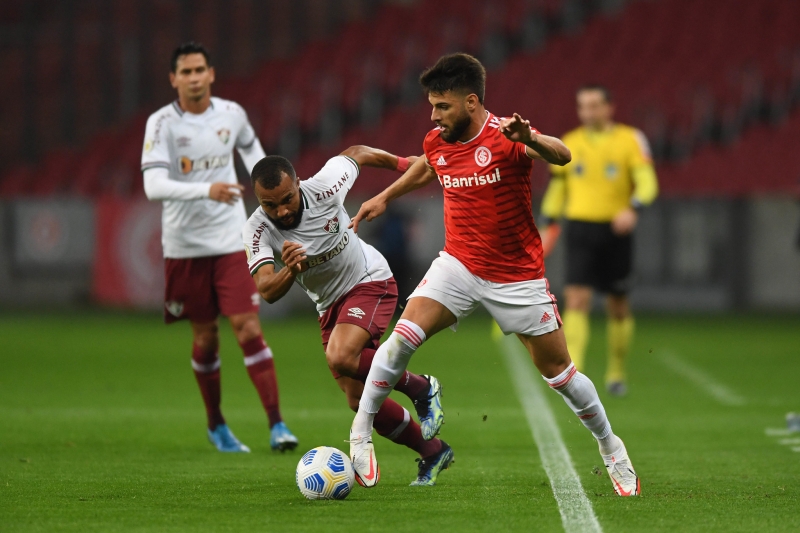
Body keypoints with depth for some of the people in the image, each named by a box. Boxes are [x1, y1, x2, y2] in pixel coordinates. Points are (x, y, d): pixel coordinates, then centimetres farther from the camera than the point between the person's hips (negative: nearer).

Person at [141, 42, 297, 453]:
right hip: (185, 245, -1)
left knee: (248, 328, -10)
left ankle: (277, 425, -11)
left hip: (230, 241, 1)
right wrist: (206, 190, -35)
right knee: (205, 337, 8)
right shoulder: (162, 123, -10)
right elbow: (154, 185, -22)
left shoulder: (231, 114, 0)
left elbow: (250, 147, 24)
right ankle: (216, 425, 27)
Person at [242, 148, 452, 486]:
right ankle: (432, 452, 20)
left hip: (369, 282, -4)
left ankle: (420, 388, -8)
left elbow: (355, 154, -2)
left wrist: (403, 163, 13)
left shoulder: (323, 188, -24)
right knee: (360, 401, 1)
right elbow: (267, 291, -34)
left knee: (340, 358, -31)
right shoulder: (257, 231, -21)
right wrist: (291, 271, -56)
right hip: (329, 306, 4)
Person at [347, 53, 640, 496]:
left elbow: (561, 156, -40)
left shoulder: (503, 138, -20)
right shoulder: (437, 142, -3)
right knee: (403, 336, -19)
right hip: (458, 265, 3)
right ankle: (360, 432, -7)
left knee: (557, 372, 4)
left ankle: (610, 447, 26)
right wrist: (385, 197, 27)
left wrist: (529, 140, -59)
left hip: (518, 276, -3)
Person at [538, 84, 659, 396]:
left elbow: (647, 182, -8)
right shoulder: (568, 144, 8)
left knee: (618, 306, 8)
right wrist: (550, 224, 11)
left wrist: (633, 209, -26)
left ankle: (616, 372, 25)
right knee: (577, 299, -14)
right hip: (580, 229, 1)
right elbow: (557, 186, 18)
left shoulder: (630, 140, -1)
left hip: (616, 230, -1)